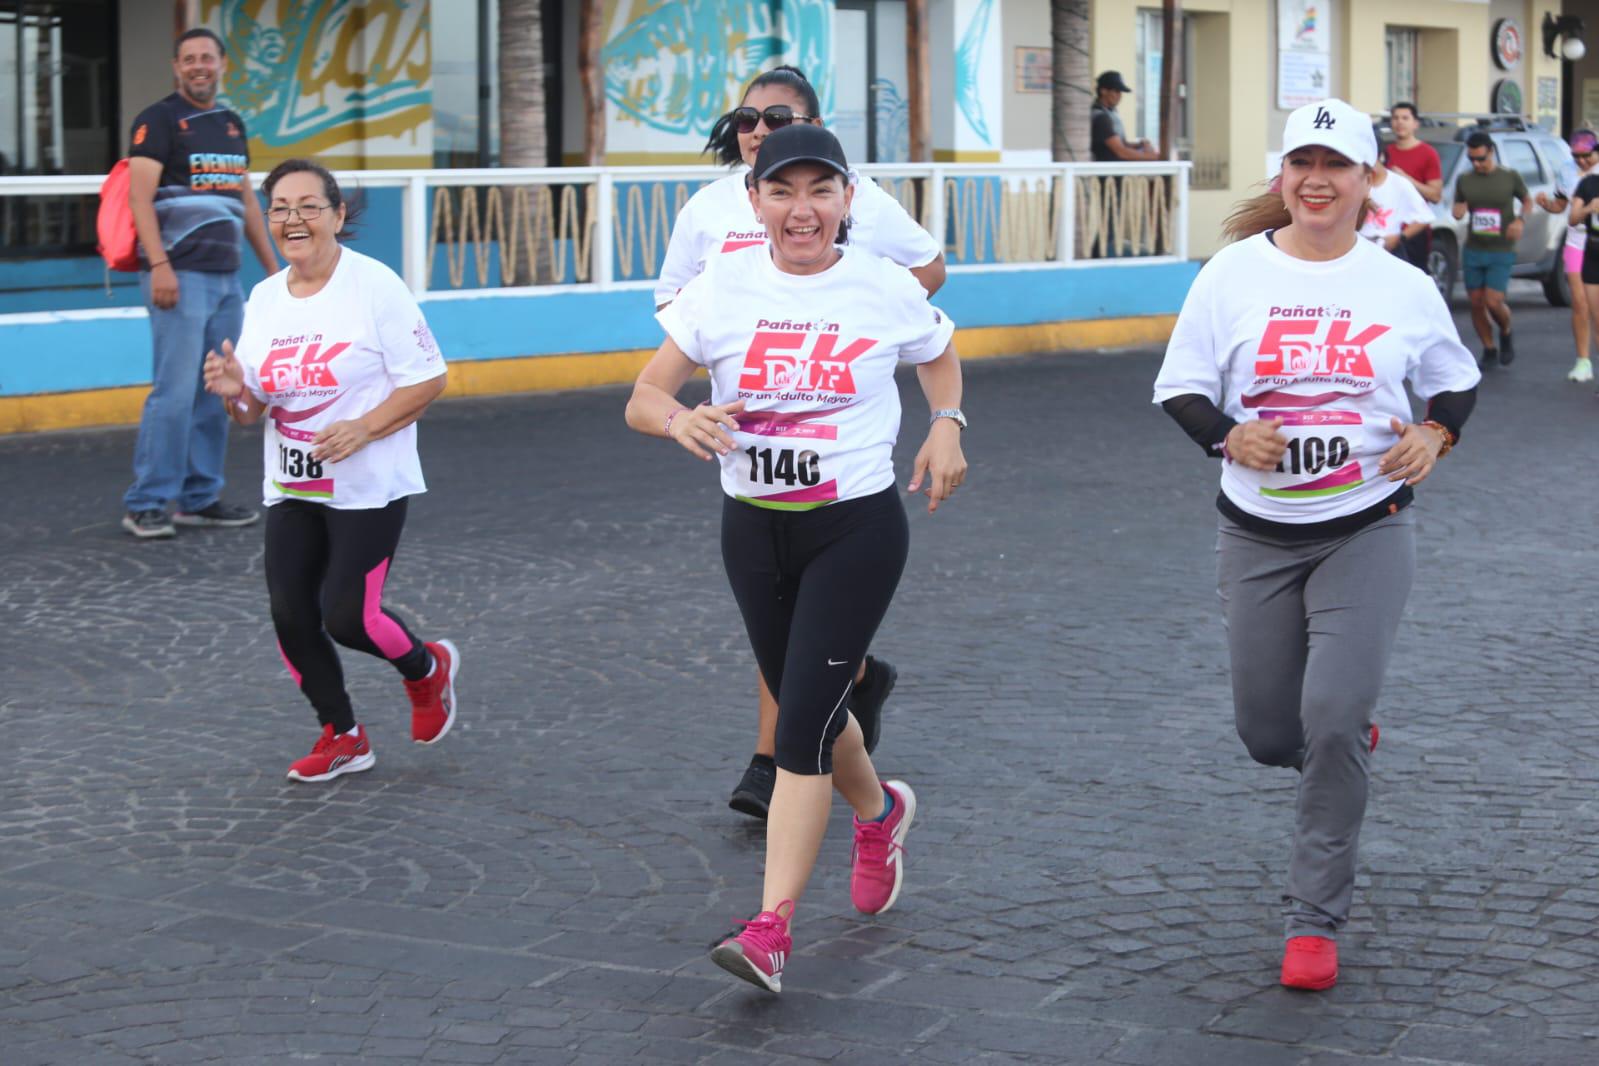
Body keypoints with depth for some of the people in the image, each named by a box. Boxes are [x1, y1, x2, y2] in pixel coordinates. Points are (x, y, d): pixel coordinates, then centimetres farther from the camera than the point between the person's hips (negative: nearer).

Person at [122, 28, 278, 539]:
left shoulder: (232, 124, 17)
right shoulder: (159, 120, -4)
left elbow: (247, 200, 24)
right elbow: (140, 196, -12)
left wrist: (273, 266, 21)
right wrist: (159, 265, -23)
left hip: (226, 278, 7)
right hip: (180, 275, -7)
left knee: (215, 394, 8)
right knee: (175, 391, -10)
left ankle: (200, 498, 16)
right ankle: (145, 504, -5)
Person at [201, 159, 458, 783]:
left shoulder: (375, 286, -11)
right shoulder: (264, 299, 7)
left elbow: (427, 379, -11)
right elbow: (252, 411, 11)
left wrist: (362, 429, -22)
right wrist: (235, 391, -12)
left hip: (369, 486, -6)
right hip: (290, 489, 6)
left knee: (347, 615, -10)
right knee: (290, 614, 0)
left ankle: (427, 669, 24)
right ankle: (342, 737, 21)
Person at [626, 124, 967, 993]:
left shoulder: (886, 290, -5)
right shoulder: (724, 286, -4)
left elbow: (938, 356, 18)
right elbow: (642, 399, -6)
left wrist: (946, 424, -1)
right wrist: (681, 419, -29)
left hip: (858, 529, -3)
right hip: (754, 529, 3)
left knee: (802, 721, -12)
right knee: (804, 703, 18)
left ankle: (770, 929, -11)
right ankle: (879, 812, 50)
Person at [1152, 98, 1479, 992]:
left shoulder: (1403, 286, -1)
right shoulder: (1235, 273, -3)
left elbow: (1457, 379, 13)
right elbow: (1180, 386, 0)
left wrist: (1435, 434, -7)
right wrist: (1227, 434, -20)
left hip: (1368, 531, -1)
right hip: (1259, 535, 2)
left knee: (1333, 721, -15)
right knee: (1269, 734, 8)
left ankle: (1317, 919, 1)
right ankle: (1354, 729, 47)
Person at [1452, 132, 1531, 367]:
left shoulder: (1510, 177, -2)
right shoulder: (1464, 180, 6)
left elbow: (1527, 200, 10)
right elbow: (1458, 208, 16)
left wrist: (1521, 220, -10)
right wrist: (1458, 211, -9)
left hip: (1501, 252, -3)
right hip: (1473, 250, 3)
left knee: (1493, 302, -13)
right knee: (1476, 303, 3)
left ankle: (1506, 334, 18)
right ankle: (1489, 349, 20)